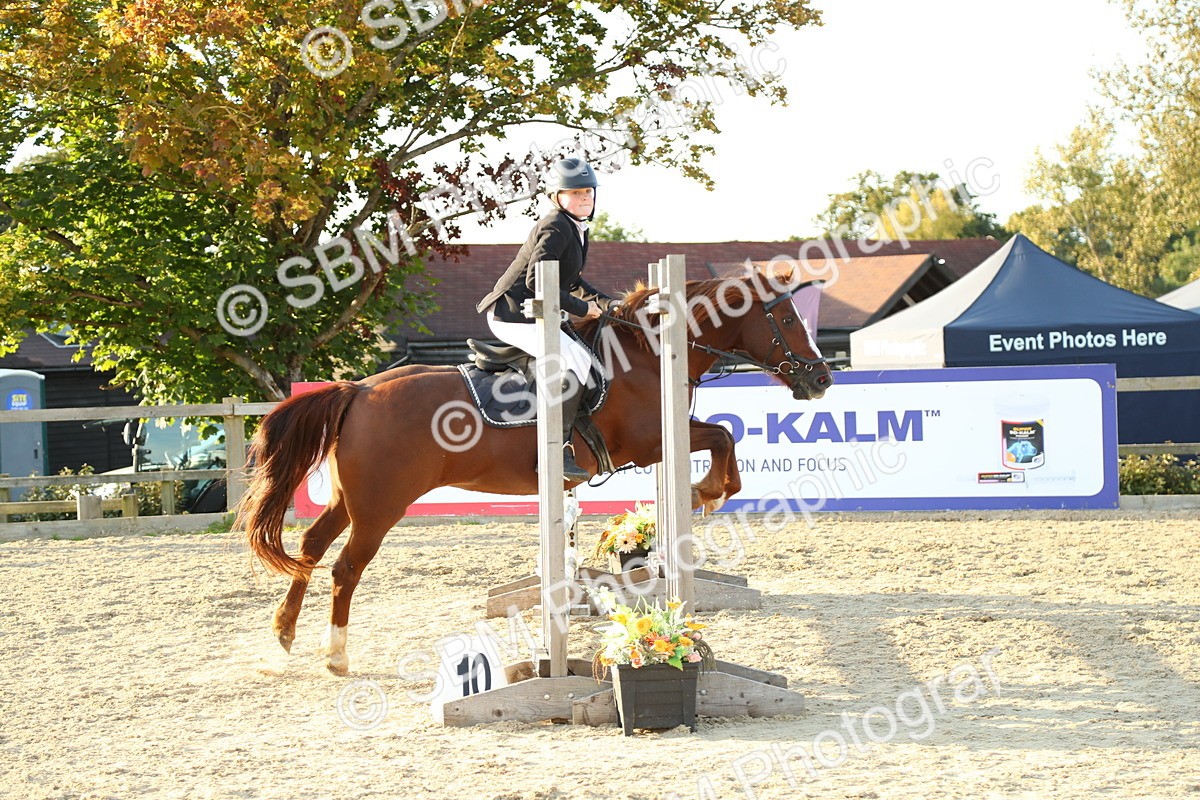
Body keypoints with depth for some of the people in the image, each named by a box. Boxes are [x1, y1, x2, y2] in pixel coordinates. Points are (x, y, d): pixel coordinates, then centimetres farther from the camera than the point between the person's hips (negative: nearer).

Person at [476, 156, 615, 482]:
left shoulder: (576, 229, 16)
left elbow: (570, 281, 28)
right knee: (575, 358, -24)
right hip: (513, 314, -11)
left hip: (530, 313, 11)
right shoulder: (556, 227, -15)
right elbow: (536, 279, -24)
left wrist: (606, 302, 15)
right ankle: (558, 451, -29)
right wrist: (581, 308, -17)